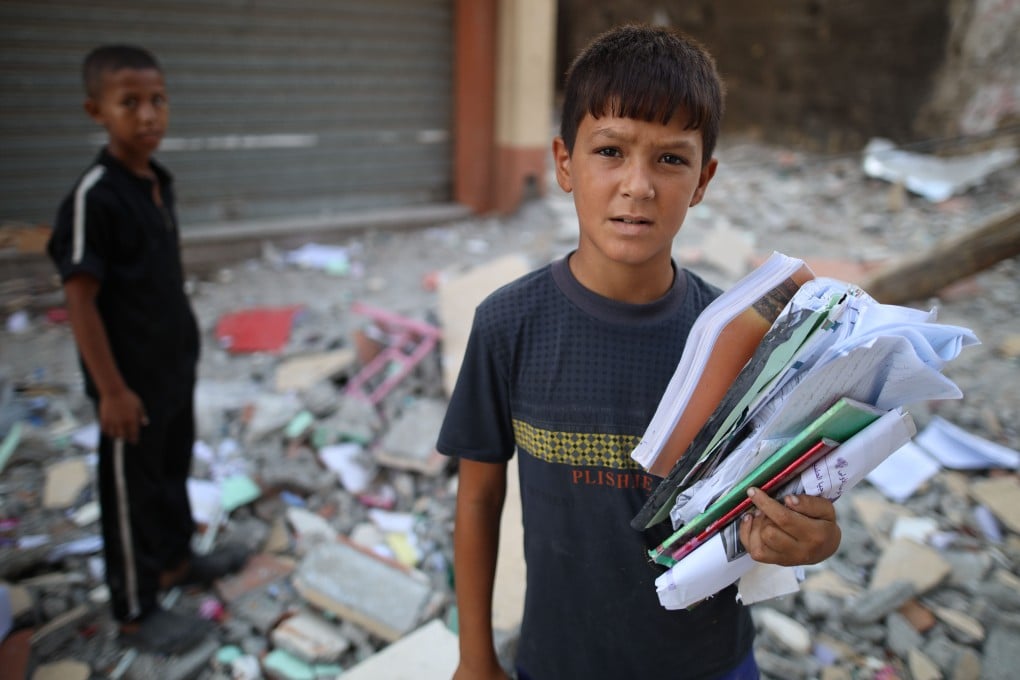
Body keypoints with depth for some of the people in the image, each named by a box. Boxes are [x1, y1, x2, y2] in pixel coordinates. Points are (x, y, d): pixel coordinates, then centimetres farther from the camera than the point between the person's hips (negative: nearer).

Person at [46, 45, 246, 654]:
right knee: (132, 491, 8)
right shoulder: (93, 196, -22)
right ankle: (137, 613, 25)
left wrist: (186, 343, 16)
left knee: (175, 469, 24)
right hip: (131, 377, -8)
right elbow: (80, 300, -21)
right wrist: (112, 389, -20)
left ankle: (176, 559, 46)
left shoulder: (160, 182, 3)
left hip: (175, 365, 8)